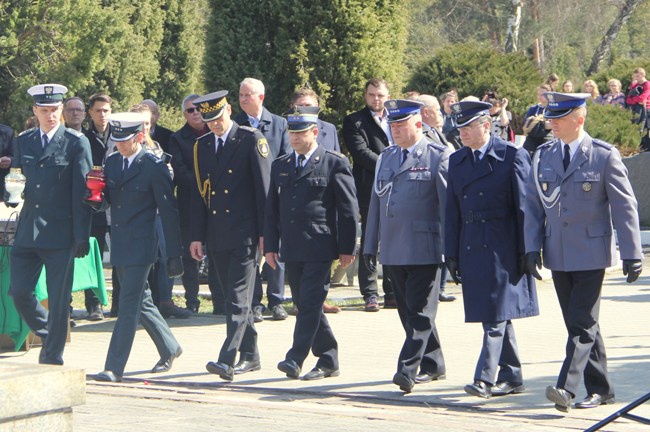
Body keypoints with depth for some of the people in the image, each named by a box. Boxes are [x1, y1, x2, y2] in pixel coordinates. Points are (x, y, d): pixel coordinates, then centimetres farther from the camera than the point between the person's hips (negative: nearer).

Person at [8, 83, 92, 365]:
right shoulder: (24, 141, 12)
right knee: (19, 291, 1)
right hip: (27, 232, 4)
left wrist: (82, 236, -9)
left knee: (58, 299, -2)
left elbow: (82, 191, -5)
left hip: (60, 233, -4)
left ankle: (52, 358, 8)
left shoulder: (76, 143, -1)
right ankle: (49, 335, 26)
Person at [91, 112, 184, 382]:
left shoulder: (154, 167, -9)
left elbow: (169, 212, -8)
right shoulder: (111, 163, 10)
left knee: (129, 305, -10)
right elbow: (106, 203, 14)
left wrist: (174, 254, -9)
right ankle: (169, 348, 34)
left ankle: (114, 368, -11)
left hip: (141, 245, -7)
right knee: (141, 302, 16)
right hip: (119, 245, 7)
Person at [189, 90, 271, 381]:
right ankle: (250, 356, 20)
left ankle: (227, 360, -19)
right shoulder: (201, 146, 13)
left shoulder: (252, 140, -3)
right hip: (217, 237, 6)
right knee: (234, 297, 10)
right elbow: (199, 194, 14)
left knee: (238, 297, -11)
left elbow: (264, 188, -6)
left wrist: (264, 233, -9)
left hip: (245, 234, -6)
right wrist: (197, 235, 9)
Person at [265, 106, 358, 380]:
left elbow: (348, 210, -2)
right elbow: (272, 210, 16)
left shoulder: (335, 164, -1)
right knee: (305, 305, 8)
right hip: (291, 249, 6)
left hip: (319, 248, -6)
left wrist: (346, 248, -6)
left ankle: (295, 359, -13)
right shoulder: (280, 166, 15)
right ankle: (328, 360, 16)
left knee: (310, 304, -11)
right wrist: (270, 245, 8)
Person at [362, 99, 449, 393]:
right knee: (408, 311, 10)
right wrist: (370, 246, 16)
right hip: (393, 251, 7)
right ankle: (432, 366, 19)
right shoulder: (385, 158, 17)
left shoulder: (439, 157, -3)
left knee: (420, 310, -10)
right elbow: (376, 203, 20)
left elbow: (448, 204, -6)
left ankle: (408, 368, -14)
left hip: (424, 250, -7)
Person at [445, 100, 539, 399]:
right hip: (472, 249, 6)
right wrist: (451, 254, 9)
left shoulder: (513, 157, -4)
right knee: (493, 315, 8)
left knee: (497, 313, -10)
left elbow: (525, 206, -5)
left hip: (503, 248, -6)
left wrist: (525, 251, -8)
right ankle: (512, 377, 15)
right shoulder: (457, 161, 13)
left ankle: (485, 377, -12)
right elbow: (452, 211, 13)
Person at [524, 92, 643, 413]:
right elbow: (533, 205, 11)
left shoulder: (604, 156, -6)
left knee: (582, 324, -11)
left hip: (591, 254, -5)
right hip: (558, 255, 5)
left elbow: (624, 206, -5)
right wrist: (532, 248, 2)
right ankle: (600, 389, 18)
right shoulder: (543, 156, 7)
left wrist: (632, 253, -7)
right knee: (579, 324, 9)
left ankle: (566, 388, -17)